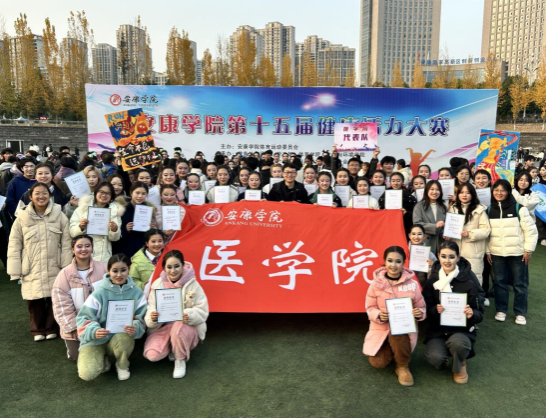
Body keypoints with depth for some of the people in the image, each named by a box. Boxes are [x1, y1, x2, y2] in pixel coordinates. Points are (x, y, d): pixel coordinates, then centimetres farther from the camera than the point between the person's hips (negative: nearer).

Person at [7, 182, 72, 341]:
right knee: (34, 301, 5)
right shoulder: (22, 217, -1)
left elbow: (66, 243, -1)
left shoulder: (59, 216, -3)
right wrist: (15, 271, 0)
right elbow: (14, 245, 3)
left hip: (54, 268, 0)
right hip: (31, 269, 1)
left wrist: (66, 267, -3)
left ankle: (52, 329, 27)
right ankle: (38, 330, 28)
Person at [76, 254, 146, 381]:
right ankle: (102, 360, 14)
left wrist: (135, 328, -29)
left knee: (123, 337, -36)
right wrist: (94, 331, -30)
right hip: (95, 340, -1)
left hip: (122, 338, 1)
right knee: (87, 374, -24)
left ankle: (122, 365, -1)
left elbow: (140, 318, -5)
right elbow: (83, 318, -10)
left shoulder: (136, 292, -4)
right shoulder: (100, 292, -11)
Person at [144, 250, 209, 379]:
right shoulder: (157, 284, -3)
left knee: (178, 328, -38)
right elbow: (151, 309, -3)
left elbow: (202, 311, -11)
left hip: (187, 326, -3)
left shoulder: (192, 284, -12)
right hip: (163, 326, 3)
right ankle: (172, 347, 15)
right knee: (152, 355, -20)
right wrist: (152, 317, -28)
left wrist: (190, 316, -33)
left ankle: (180, 360, -8)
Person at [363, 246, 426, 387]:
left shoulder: (412, 284, -8)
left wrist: (420, 313, -23)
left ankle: (403, 366, -5)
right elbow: (370, 308, -2)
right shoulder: (376, 283, -9)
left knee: (397, 334, -37)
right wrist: (378, 315, -24)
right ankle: (390, 349, 25)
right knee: (378, 363, -12)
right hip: (381, 328, 1)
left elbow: (421, 307, 1)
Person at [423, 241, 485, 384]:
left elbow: (479, 313, -4)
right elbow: (426, 309, 0)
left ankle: (460, 365, 2)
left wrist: (472, 314, -27)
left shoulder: (469, 280, -8)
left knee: (457, 343, -35)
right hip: (437, 329, 1)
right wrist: (436, 310, -23)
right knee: (434, 357, -26)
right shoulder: (432, 279, -3)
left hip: (462, 329, -1)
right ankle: (443, 360, 14)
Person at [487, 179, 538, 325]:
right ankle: (501, 310, 24)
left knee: (520, 284, 7)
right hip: (497, 253, 3)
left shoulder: (519, 208, -7)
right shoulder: (489, 210, 4)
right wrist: (487, 251, 5)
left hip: (517, 253, -3)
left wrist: (528, 250, -8)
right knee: (500, 282, 10)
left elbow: (531, 230, -6)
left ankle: (520, 313, 19)